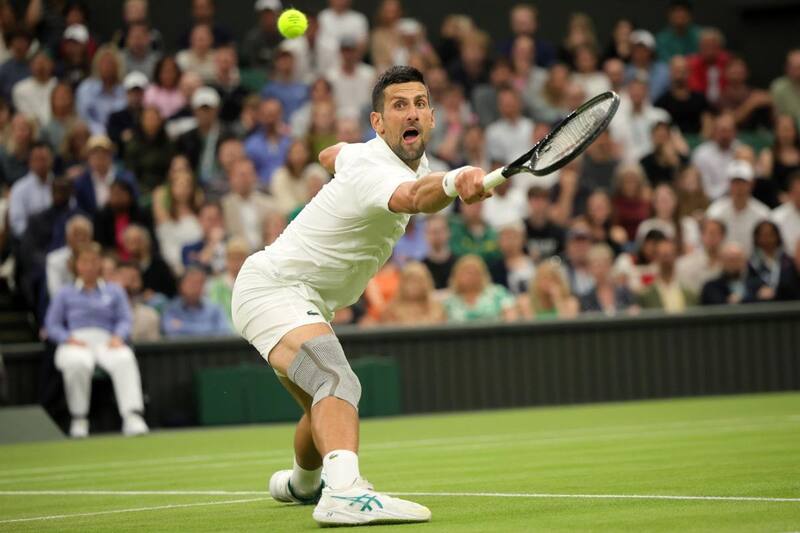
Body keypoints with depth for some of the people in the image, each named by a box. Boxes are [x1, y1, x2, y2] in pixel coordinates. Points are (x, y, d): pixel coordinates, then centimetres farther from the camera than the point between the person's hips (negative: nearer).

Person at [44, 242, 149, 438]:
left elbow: (125, 320, 12)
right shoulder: (66, 294, 22)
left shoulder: (114, 291, 23)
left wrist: (117, 337, -11)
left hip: (106, 341, 0)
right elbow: (52, 325, 13)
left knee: (125, 359, -37)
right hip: (76, 343, 0)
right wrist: (69, 339, -8)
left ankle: (133, 416, -49)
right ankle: (79, 419, -28)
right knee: (77, 363, -40)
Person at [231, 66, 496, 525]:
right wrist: (453, 181, -73)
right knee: (339, 384, -35)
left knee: (324, 405, 31)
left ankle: (301, 483, 60)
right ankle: (344, 490, -58)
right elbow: (413, 197, -53)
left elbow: (330, 155, 28)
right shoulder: (377, 172, -27)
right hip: (273, 289, -11)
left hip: (302, 296, 11)